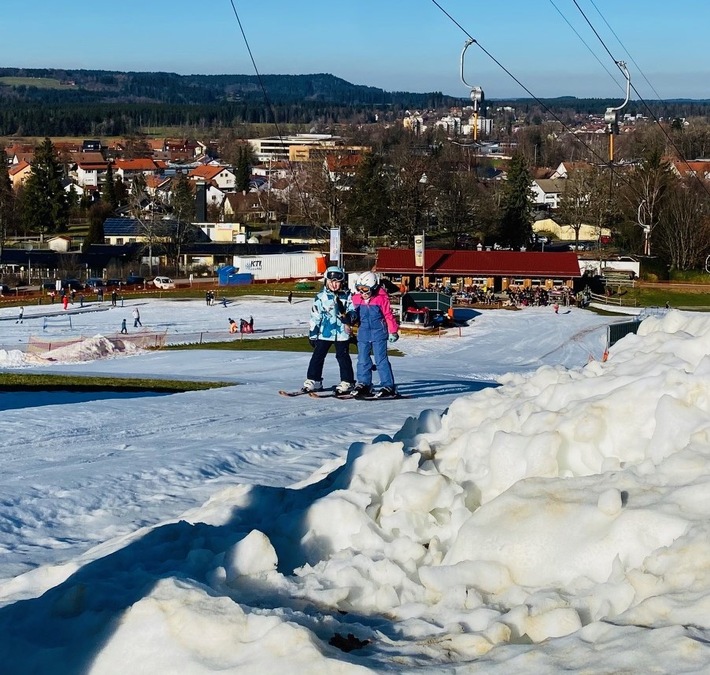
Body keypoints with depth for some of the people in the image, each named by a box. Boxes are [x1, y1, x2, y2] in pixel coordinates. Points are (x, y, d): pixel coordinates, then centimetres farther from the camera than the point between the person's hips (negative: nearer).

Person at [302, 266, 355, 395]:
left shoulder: (347, 296, 1)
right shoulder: (321, 296, 3)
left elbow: (353, 312, -1)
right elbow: (315, 316, 5)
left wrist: (345, 314, -23)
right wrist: (312, 333, 5)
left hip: (342, 332, -2)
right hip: (324, 332, 2)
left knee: (343, 357, 2)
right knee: (317, 356, 4)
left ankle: (347, 382, 10)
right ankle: (313, 380, 13)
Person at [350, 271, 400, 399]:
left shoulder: (381, 298, -13)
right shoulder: (356, 299, 1)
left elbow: (388, 315, -6)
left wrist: (393, 331, -4)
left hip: (378, 332, -5)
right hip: (363, 333, 5)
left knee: (381, 360, -7)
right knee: (363, 360, 9)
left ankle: (388, 387, -5)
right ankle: (364, 384, 21)